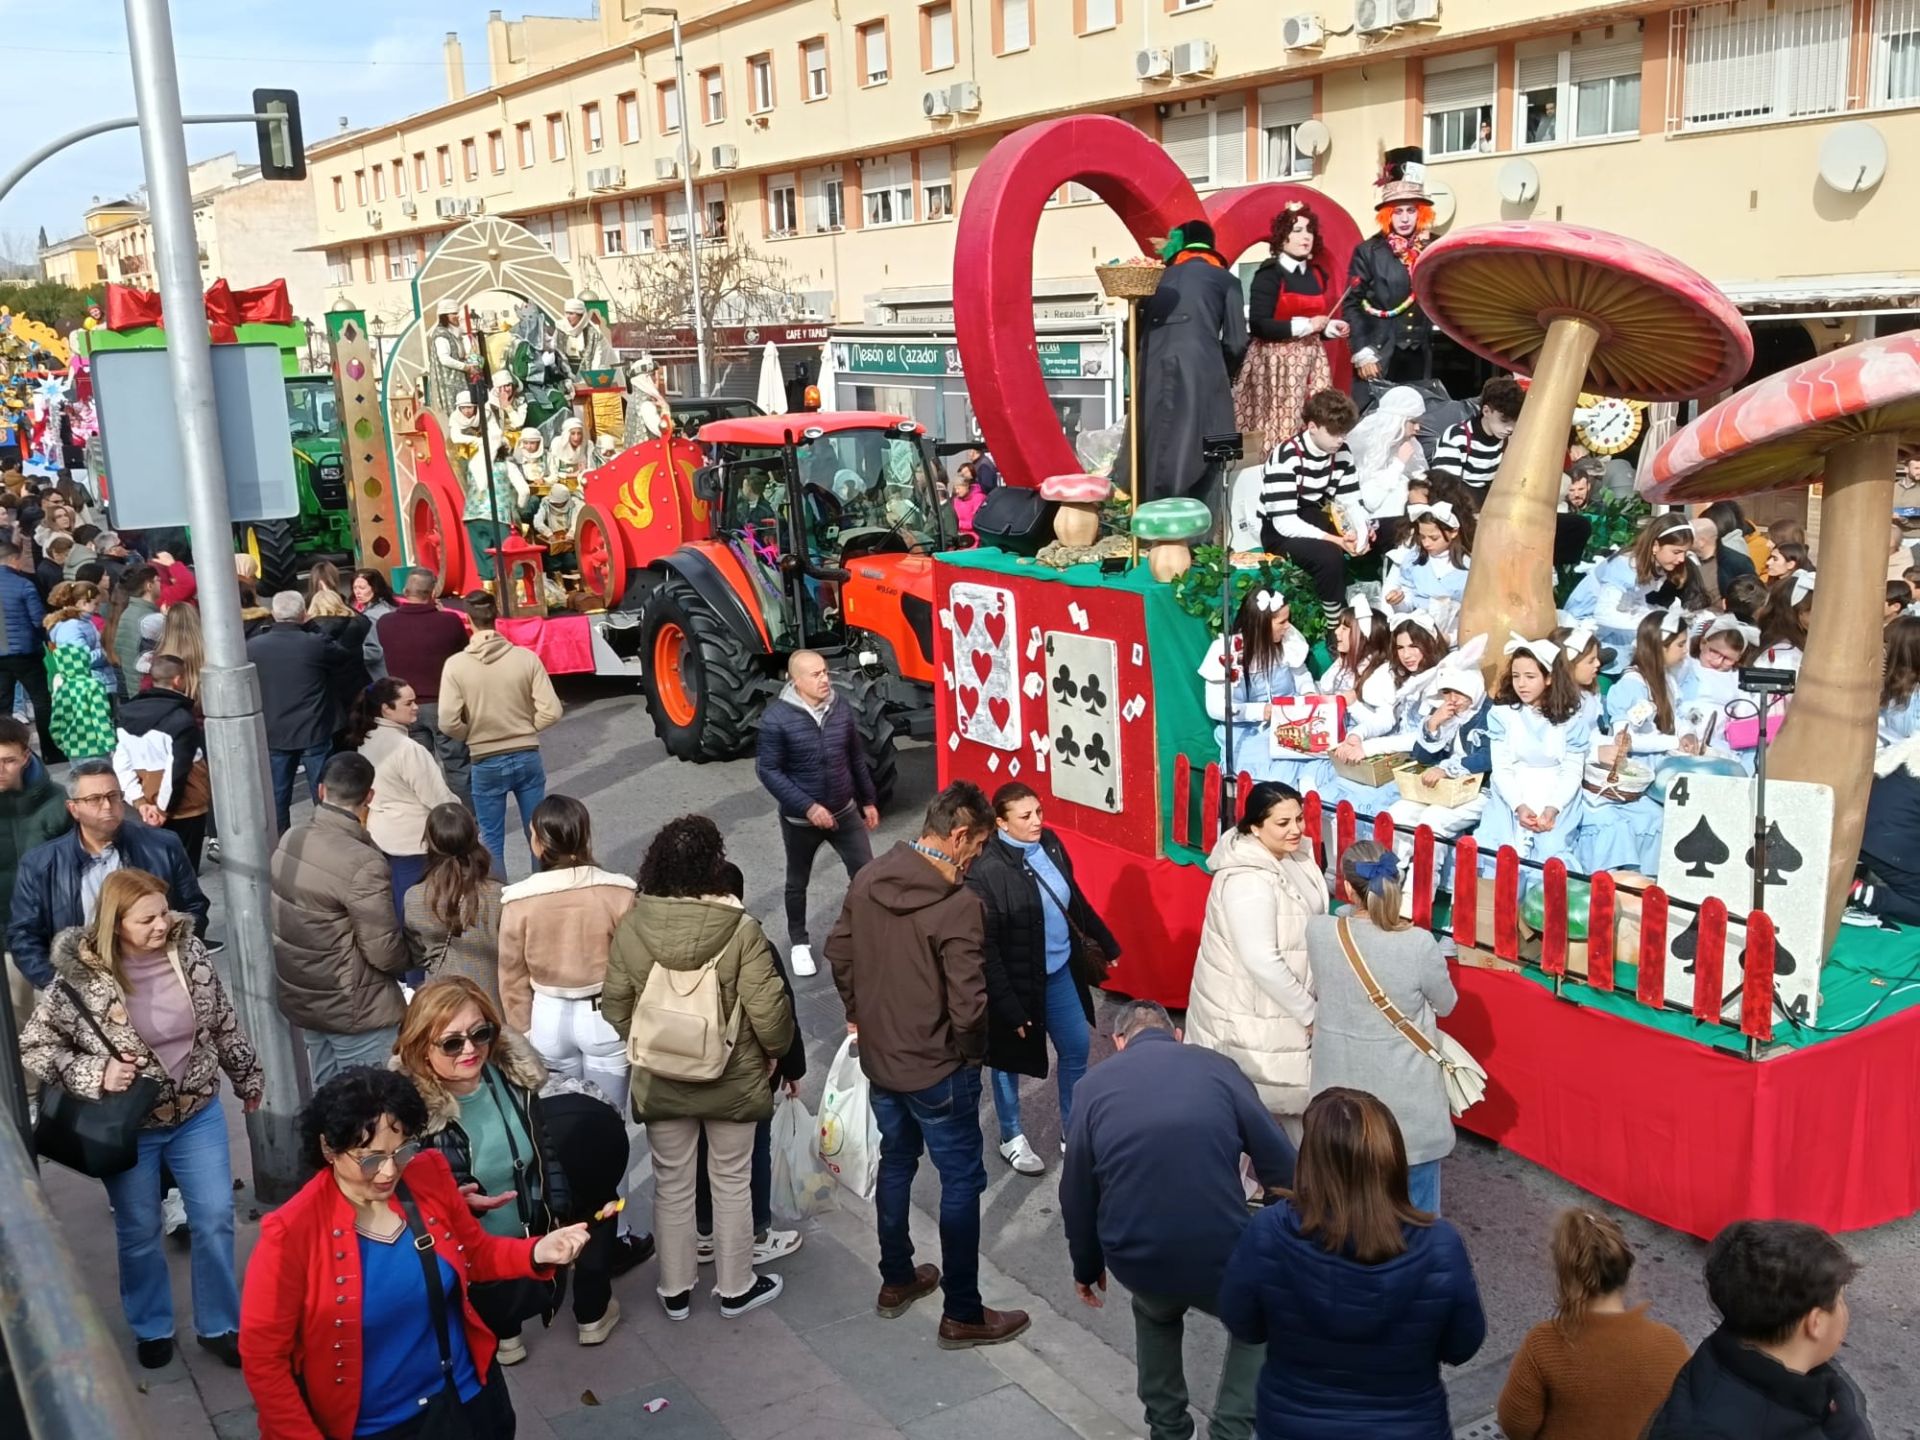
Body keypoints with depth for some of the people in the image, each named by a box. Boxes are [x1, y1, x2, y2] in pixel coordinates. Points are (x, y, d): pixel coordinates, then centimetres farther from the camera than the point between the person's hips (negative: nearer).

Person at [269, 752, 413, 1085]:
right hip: (355, 1009, -7)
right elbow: (385, 952, -22)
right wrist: (406, 959, 0)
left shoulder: (288, 842, -4)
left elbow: (284, 918, 7)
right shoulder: (362, 863, -27)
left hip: (302, 998, 7)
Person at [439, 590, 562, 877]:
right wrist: (525, 729, 7)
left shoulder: (456, 665, -12)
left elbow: (448, 723, -16)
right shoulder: (526, 658, -9)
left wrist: (473, 736, 5)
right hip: (527, 757, 1)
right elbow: (551, 712, -11)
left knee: (492, 840, 12)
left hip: (487, 764, -1)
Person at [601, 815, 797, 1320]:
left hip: (659, 1083, 2)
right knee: (732, 1183, 17)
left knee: (672, 1184, 19)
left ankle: (675, 1291, 33)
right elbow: (768, 1011, -21)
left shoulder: (631, 928, -14)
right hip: (733, 1082, -2)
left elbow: (614, 1008, -5)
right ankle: (735, 1289, 32)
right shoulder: (740, 930, -22)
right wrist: (775, 1050, 0)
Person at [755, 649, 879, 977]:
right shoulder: (777, 718, -19)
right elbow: (768, 770, -17)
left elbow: (857, 758, 6)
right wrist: (808, 807, -22)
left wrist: (868, 800, 12)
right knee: (798, 883, 16)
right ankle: (798, 942, 36)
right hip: (800, 819, -3)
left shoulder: (842, 709, -6)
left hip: (845, 812, 3)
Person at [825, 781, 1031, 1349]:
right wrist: (969, 1050, -6)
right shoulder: (957, 903, -26)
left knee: (896, 1162, 25)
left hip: (879, 1057, 7)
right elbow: (967, 1004, -27)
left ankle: (896, 1280, 41)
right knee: (962, 1181, 9)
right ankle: (962, 1314, 19)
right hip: (937, 1069, -7)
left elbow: (838, 951, 8)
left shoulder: (868, 878, -4)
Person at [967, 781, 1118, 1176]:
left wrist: (1106, 943, 18)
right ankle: (1011, 1139, 39)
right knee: (1010, 1059, 16)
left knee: (1077, 1048, 18)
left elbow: (1074, 900, 11)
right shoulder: (986, 870, -26)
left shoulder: (1050, 844, -6)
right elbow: (984, 947, -22)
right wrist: (1009, 1005, -21)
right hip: (1016, 981, -6)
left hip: (1061, 971, 6)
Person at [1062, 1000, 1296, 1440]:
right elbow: (1282, 1168, 2)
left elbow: (1076, 1193, 13)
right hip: (1218, 1253, -2)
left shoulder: (1096, 1084, 8)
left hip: (1134, 1259, 2)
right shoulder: (1217, 1068, 4)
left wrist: (1086, 1268, 28)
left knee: (1155, 1314, 37)